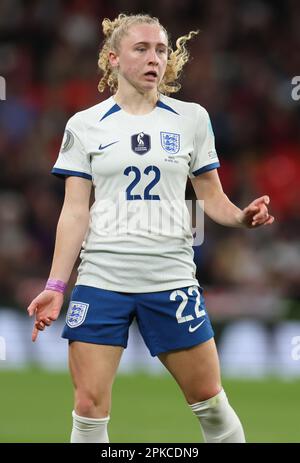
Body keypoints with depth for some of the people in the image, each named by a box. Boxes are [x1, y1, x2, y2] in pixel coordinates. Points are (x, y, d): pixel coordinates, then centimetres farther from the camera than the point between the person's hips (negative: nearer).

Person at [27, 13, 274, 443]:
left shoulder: (192, 118, 7)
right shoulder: (84, 125, 4)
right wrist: (55, 286, -5)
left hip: (171, 279, 1)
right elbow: (75, 212, 3)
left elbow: (212, 197, 10)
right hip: (101, 279, -1)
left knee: (210, 401, 3)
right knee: (89, 407, -4)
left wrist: (242, 216, -12)